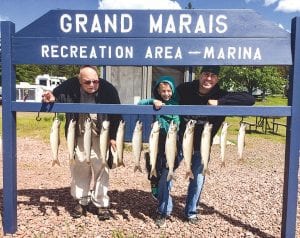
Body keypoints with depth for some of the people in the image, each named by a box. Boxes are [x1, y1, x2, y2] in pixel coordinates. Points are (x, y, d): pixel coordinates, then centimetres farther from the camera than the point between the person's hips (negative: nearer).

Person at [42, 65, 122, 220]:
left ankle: (101, 203, 17)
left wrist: (113, 137, -14)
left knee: (100, 167, 3)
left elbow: (116, 114, -12)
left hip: (100, 135, -2)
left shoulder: (108, 89, -17)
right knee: (78, 166, 10)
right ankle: (81, 201, 27)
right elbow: (57, 98, 0)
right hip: (79, 134, 2)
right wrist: (51, 99, -25)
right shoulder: (69, 87, -14)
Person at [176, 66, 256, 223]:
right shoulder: (185, 89, -14)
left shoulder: (220, 96, -16)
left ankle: (191, 212, 34)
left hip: (201, 147, 0)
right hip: (180, 141, 0)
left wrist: (219, 102, -35)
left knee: (197, 179, 9)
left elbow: (250, 99, -27)